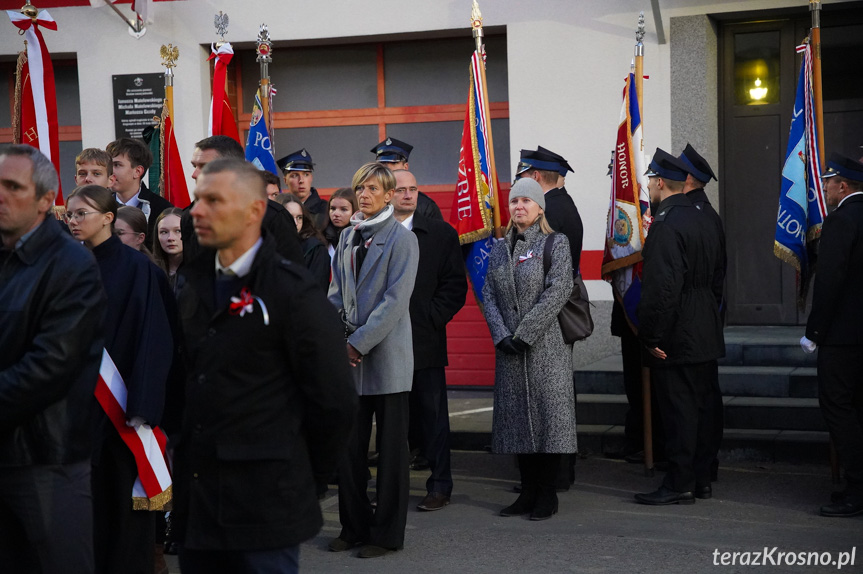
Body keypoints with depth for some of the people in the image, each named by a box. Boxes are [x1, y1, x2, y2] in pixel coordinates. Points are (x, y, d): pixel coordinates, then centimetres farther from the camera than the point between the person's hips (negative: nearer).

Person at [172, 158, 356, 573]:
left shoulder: (293, 291, -11)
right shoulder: (194, 288, 11)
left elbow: (333, 400, -11)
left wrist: (305, 477, -2)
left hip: (264, 505, -6)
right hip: (195, 499, 6)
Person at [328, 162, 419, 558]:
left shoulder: (402, 239, -6)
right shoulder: (349, 237, 13)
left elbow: (395, 300, -13)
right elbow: (337, 292, 16)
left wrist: (360, 343, -15)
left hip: (387, 357, -6)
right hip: (349, 356, 6)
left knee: (391, 451, 3)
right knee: (348, 447, 8)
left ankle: (387, 533, 11)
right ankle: (354, 526, 20)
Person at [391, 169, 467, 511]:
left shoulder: (441, 234, 6)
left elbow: (455, 287, 3)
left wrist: (429, 321, -7)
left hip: (425, 341, -1)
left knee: (432, 416, 3)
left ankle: (439, 486, 11)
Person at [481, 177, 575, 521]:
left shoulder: (556, 244, -2)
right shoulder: (500, 249, 13)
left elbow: (558, 290, -12)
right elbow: (489, 295, 8)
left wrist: (525, 332, -15)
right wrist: (501, 335, -7)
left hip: (546, 345, -5)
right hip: (509, 349, 5)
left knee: (548, 414, -3)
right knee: (517, 418, 7)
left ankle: (547, 495, 5)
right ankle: (528, 492, 16)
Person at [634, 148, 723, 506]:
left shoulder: (666, 225, -18)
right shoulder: (701, 220, 12)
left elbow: (661, 288, -23)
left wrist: (651, 337, -18)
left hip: (676, 338, -9)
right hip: (706, 336, 9)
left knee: (678, 409, -4)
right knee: (701, 405, 13)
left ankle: (679, 485, 1)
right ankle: (701, 480, 21)